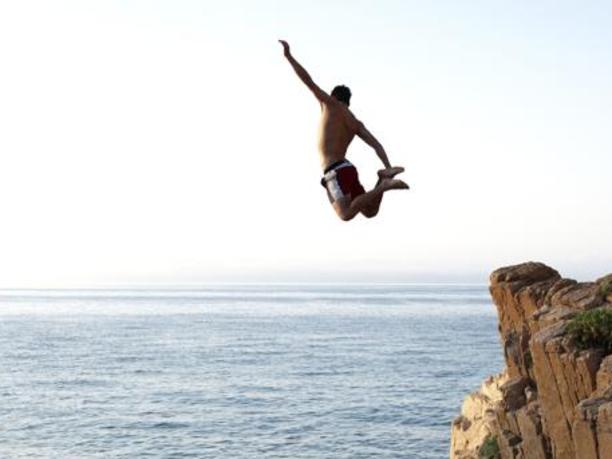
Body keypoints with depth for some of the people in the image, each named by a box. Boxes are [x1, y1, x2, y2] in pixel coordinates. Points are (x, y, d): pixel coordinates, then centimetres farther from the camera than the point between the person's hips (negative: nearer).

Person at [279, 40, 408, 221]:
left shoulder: (332, 104, 3)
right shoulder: (356, 123, 19)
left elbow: (309, 81, -4)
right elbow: (377, 145, 7)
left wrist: (288, 56, -1)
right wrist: (388, 167, -1)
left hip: (335, 172, -7)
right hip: (347, 168, 7)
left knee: (346, 214, -21)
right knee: (370, 212, 12)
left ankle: (383, 185, -26)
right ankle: (384, 179, -9)